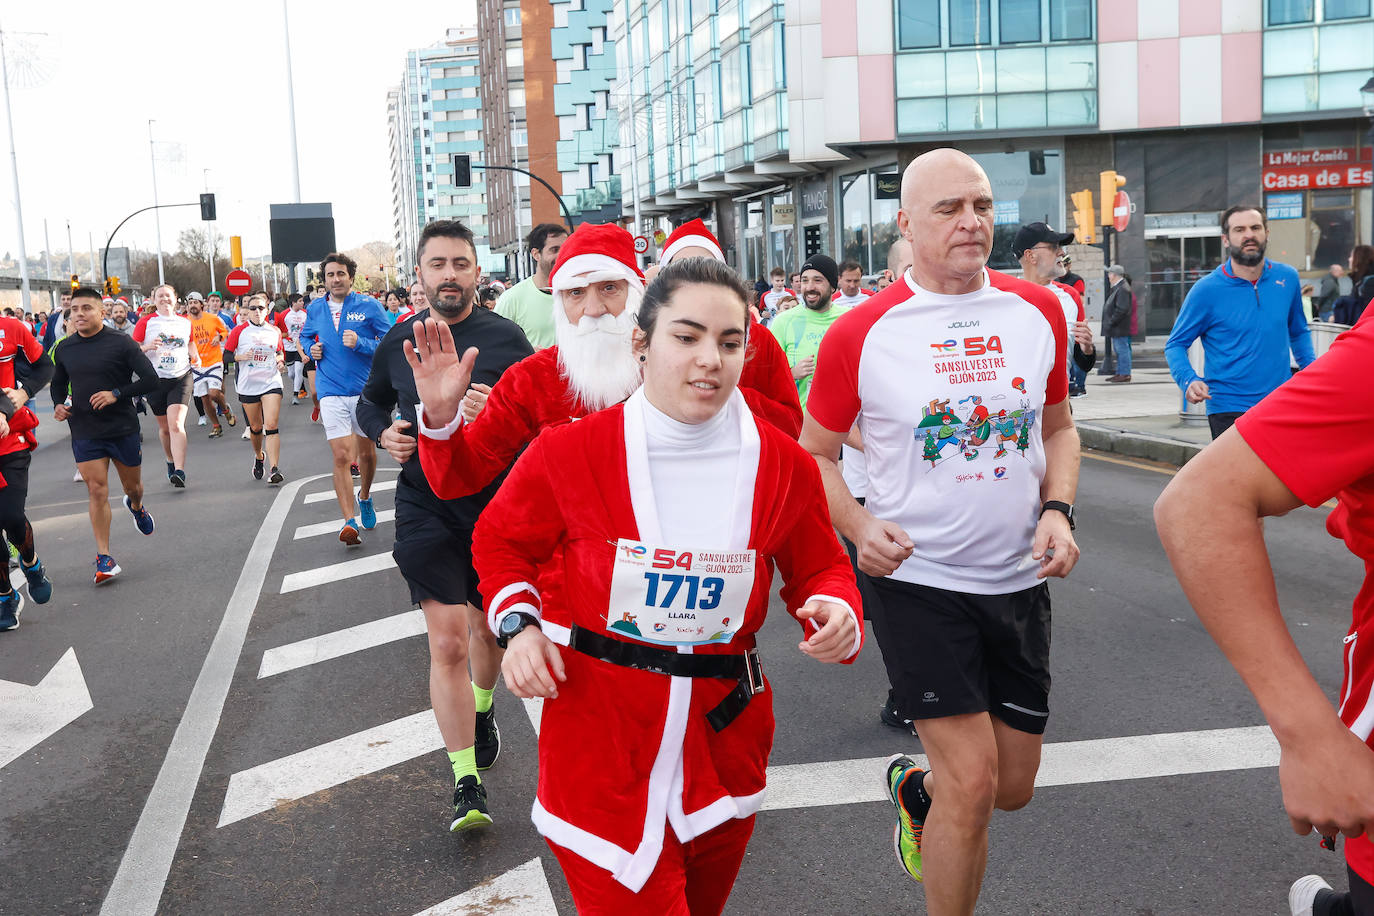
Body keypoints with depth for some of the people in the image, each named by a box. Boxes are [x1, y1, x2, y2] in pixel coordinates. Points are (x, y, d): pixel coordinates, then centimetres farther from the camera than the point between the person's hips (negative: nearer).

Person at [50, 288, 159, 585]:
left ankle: (136, 506, 53)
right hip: (84, 433, 2)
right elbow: (58, 382, 21)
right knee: (97, 490, -5)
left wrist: (116, 394, -20)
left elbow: (151, 380, -10)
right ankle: (104, 558, -1)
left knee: (133, 485, 15)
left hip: (123, 429, -2)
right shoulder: (64, 348, 4)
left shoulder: (122, 344, -8)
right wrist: (58, 404, 1)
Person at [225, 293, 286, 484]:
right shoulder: (239, 330, 0)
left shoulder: (275, 331, 7)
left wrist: (281, 361, 2)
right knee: (255, 427, 10)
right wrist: (240, 357, -16)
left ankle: (274, 469, -17)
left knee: (271, 426, -13)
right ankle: (259, 457, 39)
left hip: (271, 382, 0)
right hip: (248, 385, 0)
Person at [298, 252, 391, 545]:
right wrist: (312, 350, 3)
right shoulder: (315, 310, 6)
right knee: (341, 456, -10)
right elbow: (305, 337, 25)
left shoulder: (368, 305, -3)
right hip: (332, 392, 0)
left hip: (366, 389, 0)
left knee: (366, 451, 15)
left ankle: (365, 497, 42)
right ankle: (350, 520, -9)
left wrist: (360, 343, -19)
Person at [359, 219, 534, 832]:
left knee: (489, 627, 18)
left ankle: (481, 708, 51)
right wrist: (382, 433, -2)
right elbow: (370, 402, 20)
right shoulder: (399, 340, 3)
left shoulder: (505, 338, -5)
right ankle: (467, 784, 1)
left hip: (497, 503, 0)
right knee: (448, 642, -8)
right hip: (426, 510, 0)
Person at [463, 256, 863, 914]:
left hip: (724, 737, 4)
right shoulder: (569, 451, -10)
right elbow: (502, 540, 6)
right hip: (600, 741, -3)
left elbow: (820, 566, 9)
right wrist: (518, 624, -9)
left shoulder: (784, 465, -4)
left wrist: (835, 610, -12)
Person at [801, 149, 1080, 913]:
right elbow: (814, 453, 0)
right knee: (972, 782, -7)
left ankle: (914, 788, 48)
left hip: (1019, 580, 5)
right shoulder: (862, 333, -10)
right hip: (915, 579, -4)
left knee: (1014, 786, 15)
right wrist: (859, 526, -17)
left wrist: (1058, 510, -4)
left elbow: (1059, 428, 14)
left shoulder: (1039, 311, 2)